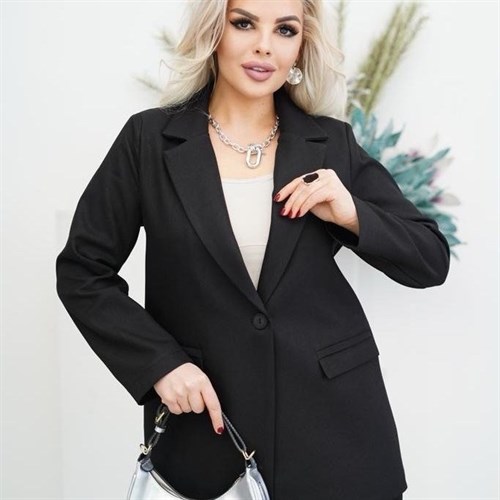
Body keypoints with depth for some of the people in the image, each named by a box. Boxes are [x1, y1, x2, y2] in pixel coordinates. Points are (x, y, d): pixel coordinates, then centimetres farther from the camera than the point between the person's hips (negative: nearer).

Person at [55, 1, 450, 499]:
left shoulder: (333, 143, 2)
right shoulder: (150, 138, -2)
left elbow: (431, 262, 5)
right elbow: (82, 271, 1)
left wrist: (353, 215, -13)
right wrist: (159, 362, -11)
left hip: (332, 420, 1)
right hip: (204, 422, -1)